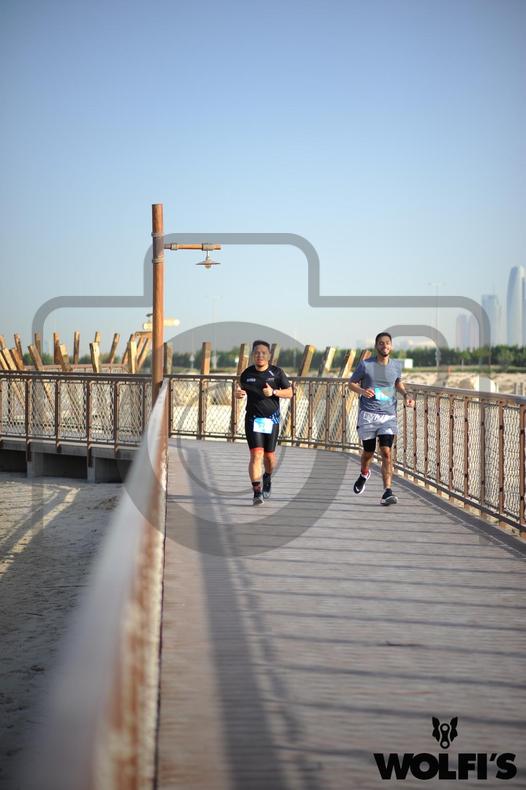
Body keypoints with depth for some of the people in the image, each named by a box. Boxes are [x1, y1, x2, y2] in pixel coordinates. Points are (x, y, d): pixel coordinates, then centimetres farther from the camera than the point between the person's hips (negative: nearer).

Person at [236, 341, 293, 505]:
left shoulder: (276, 372, -1)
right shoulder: (247, 374, 3)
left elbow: (289, 393, 1)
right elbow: (242, 391, 18)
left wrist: (273, 392, -16)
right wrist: (238, 394, -7)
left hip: (271, 419, 1)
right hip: (253, 419, -1)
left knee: (269, 455, 10)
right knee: (256, 454, -13)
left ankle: (267, 478, 43)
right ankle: (257, 492, -15)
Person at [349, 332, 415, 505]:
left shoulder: (396, 365, 5)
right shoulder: (365, 365, -4)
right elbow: (352, 383, 5)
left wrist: (406, 395, 5)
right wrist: (362, 391, -16)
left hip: (388, 416, 1)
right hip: (368, 414, -1)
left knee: (386, 452, -13)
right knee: (368, 452, 11)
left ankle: (387, 492, -17)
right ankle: (364, 474, 46)